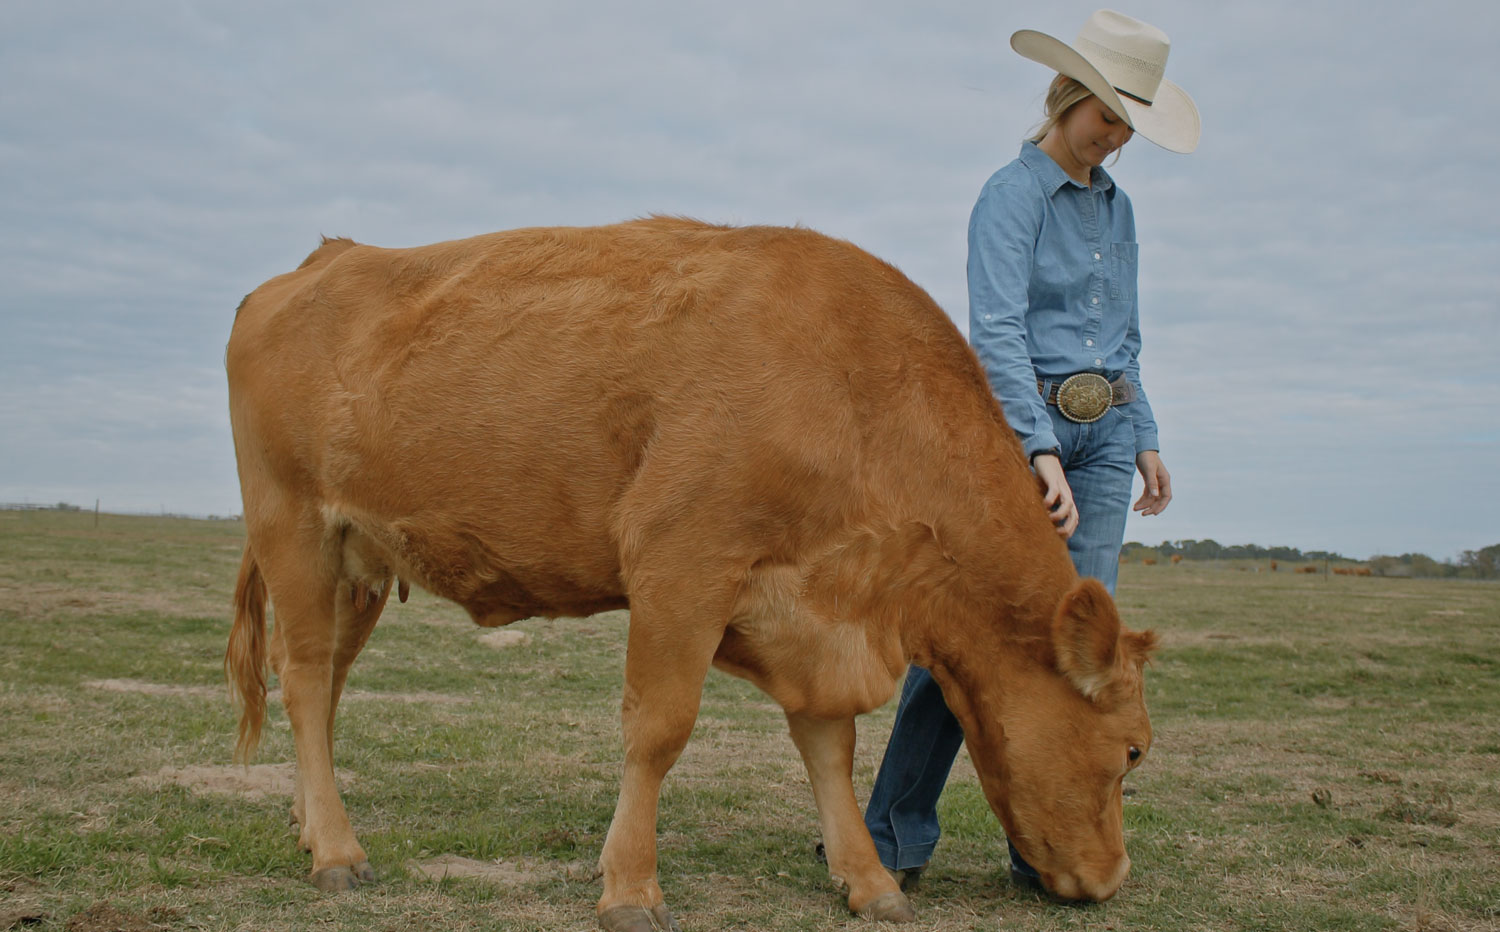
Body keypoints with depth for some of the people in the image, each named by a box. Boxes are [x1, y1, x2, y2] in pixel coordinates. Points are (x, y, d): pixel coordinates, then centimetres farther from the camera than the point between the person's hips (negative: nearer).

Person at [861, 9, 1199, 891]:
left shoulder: (1117, 206, 15)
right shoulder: (1011, 196, -7)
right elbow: (996, 332, -19)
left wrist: (1144, 440, 14)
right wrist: (1041, 452, -27)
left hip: (1104, 435, 6)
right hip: (1018, 424, -6)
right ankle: (898, 834, 5)